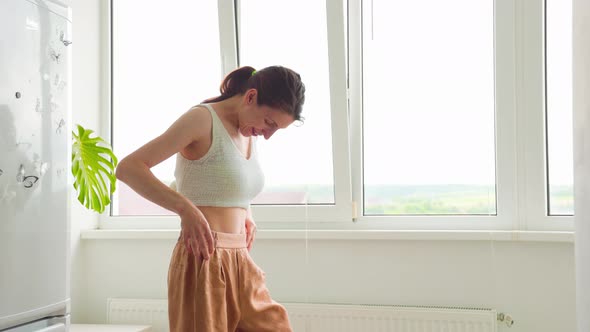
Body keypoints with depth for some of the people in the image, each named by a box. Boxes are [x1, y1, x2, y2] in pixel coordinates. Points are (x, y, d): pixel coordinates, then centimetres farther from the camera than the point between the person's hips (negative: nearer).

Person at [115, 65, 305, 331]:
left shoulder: (248, 135, 14)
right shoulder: (203, 119, -8)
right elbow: (128, 168, -15)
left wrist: (246, 216, 13)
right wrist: (186, 208, -26)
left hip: (241, 264, 8)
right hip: (204, 263, -8)